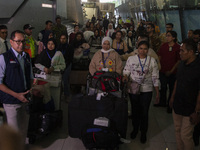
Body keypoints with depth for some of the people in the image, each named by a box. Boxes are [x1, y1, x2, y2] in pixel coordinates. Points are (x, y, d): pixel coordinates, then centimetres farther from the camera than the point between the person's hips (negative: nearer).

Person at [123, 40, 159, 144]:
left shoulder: (152, 61, 0)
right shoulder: (131, 59, 1)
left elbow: (155, 77, 1)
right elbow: (126, 71, 5)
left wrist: (157, 92, 0)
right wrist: (125, 76, -19)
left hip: (146, 90, -1)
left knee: (144, 112, 6)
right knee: (135, 110, 13)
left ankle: (143, 132, 25)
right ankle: (135, 129, 35)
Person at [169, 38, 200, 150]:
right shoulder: (182, 63, 3)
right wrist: (173, 97, 17)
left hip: (190, 110, -7)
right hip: (177, 105, 7)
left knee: (185, 136, 0)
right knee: (178, 131, 18)